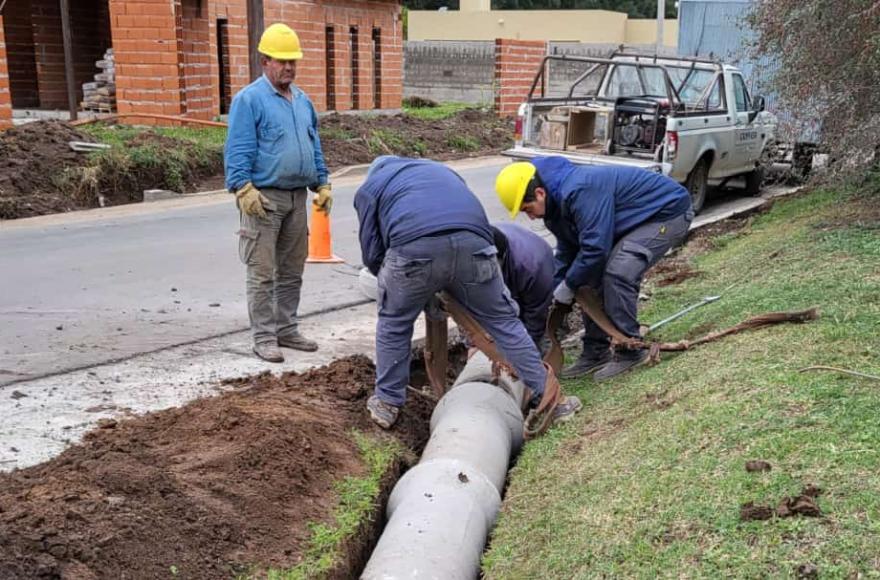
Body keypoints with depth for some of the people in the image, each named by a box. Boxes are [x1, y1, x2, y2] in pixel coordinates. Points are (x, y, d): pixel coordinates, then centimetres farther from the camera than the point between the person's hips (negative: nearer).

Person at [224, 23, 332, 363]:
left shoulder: (303, 101, 16)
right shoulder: (249, 99, -6)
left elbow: (315, 147, 21)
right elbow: (238, 150, -12)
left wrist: (322, 185, 14)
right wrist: (243, 188, -21)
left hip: (298, 197, 7)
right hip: (265, 198, -7)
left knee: (292, 271, 13)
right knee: (263, 273, -3)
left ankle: (287, 329, 23)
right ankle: (264, 338, 3)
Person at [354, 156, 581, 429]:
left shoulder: (369, 188, 31)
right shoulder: (440, 170, 44)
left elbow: (372, 252, 23)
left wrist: (392, 282, 42)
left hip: (414, 247, -2)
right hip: (472, 243, 3)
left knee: (394, 324, 22)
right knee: (502, 321, 17)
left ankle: (387, 403, 29)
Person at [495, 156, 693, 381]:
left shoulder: (579, 191, -33)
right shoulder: (558, 201, 0)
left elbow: (595, 247, -32)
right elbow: (567, 251, 11)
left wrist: (569, 285, -18)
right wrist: (555, 294, 6)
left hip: (669, 212, -10)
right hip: (640, 219, 10)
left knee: (617, 273, -24)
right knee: (593, 275, 2)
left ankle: (630, 351, -9)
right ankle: (595, 352, 12)